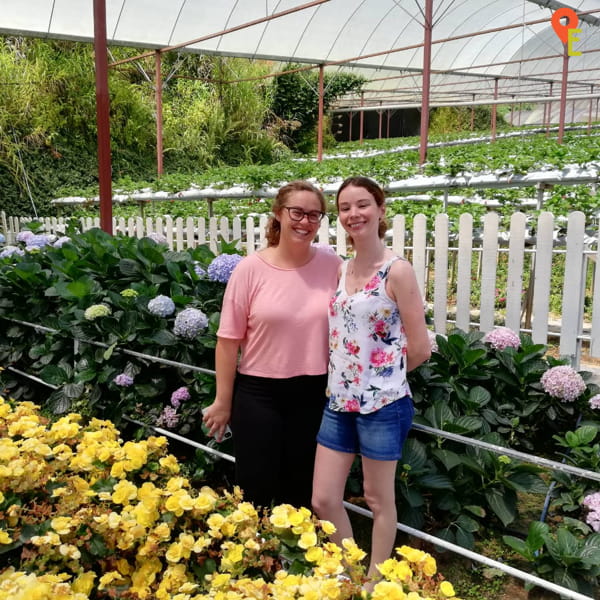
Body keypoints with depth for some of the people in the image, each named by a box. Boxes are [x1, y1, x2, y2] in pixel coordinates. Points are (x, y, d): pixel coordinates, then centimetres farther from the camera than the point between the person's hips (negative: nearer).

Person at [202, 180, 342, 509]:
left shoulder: (331, 264, -2)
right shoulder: (251, 268, -9)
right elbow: (229, 339, -6)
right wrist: (223, 401, -4)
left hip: (314, 393, 2)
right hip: (259, 392, -2)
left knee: (301, 488, 17)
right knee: (255, 488, 8)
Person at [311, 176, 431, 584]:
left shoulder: (398, 271, -13)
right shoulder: (340, 270, 7)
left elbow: (419, 350, -11)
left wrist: (382, 375, 2)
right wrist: (349, 376, 4)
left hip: (382, 403, -6)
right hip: (339, 400, 6)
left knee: (379, 500, 13)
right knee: (323, 500, 12)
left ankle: (374, 581, 36)